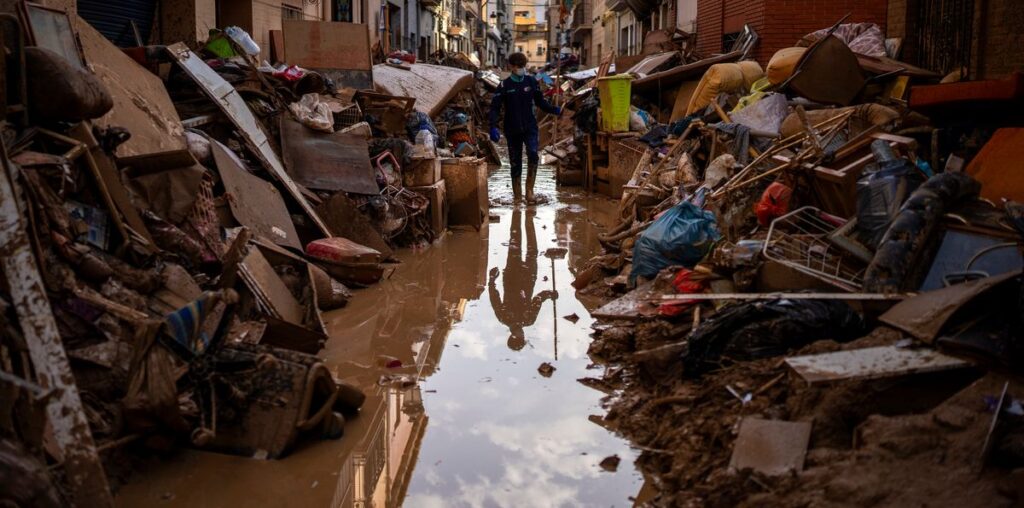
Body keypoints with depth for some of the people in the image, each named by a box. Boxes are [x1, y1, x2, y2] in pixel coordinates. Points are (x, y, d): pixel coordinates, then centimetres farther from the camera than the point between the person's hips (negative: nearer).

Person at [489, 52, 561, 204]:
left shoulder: (531, 81, 5)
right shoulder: (505, 86, -2)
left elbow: (540, 101, 16)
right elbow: (495, 108, -5)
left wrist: (555, 110, 2)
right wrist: (493, 127, -19)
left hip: (530, 127, 1)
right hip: (512, 130, -1)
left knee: (533, 154, -21)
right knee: (515, 163, 5)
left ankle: (529, 190, -12)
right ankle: (517, 196, 16)